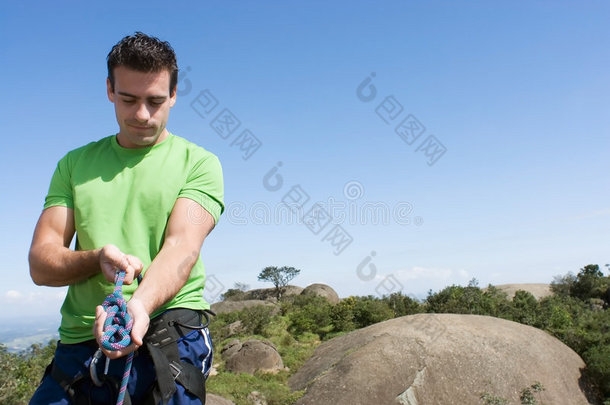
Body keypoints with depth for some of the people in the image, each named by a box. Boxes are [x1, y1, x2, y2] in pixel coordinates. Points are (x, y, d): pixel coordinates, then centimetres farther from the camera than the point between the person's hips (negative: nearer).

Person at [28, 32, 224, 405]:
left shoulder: (199, 163, 2)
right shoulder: (75, 164, 12)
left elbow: (182, 245, -12)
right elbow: (40, 264, 6)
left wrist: (140, 305, -31)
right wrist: (97, 258, -15)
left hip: (169, 334, -3)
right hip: (79, 343, 3)